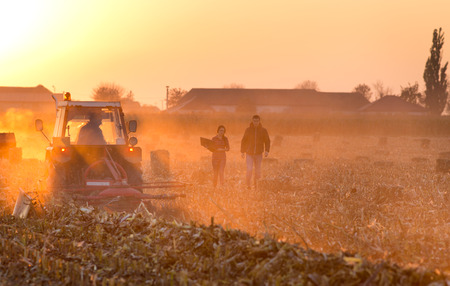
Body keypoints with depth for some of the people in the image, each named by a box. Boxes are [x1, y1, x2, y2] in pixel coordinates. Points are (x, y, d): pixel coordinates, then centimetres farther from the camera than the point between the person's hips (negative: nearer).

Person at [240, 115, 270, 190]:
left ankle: (256, 185, 20)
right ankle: (248, 184, 10)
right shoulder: (248, 130, -1)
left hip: (259, 154, 1)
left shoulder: (263, 130, -2)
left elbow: (267, 141, 5)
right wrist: (242, 152, 6)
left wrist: (267, 151, -10)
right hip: (249, 154, -1)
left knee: (258, 171, 3)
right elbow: (243, 141, 7)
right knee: (249, 170, -12)